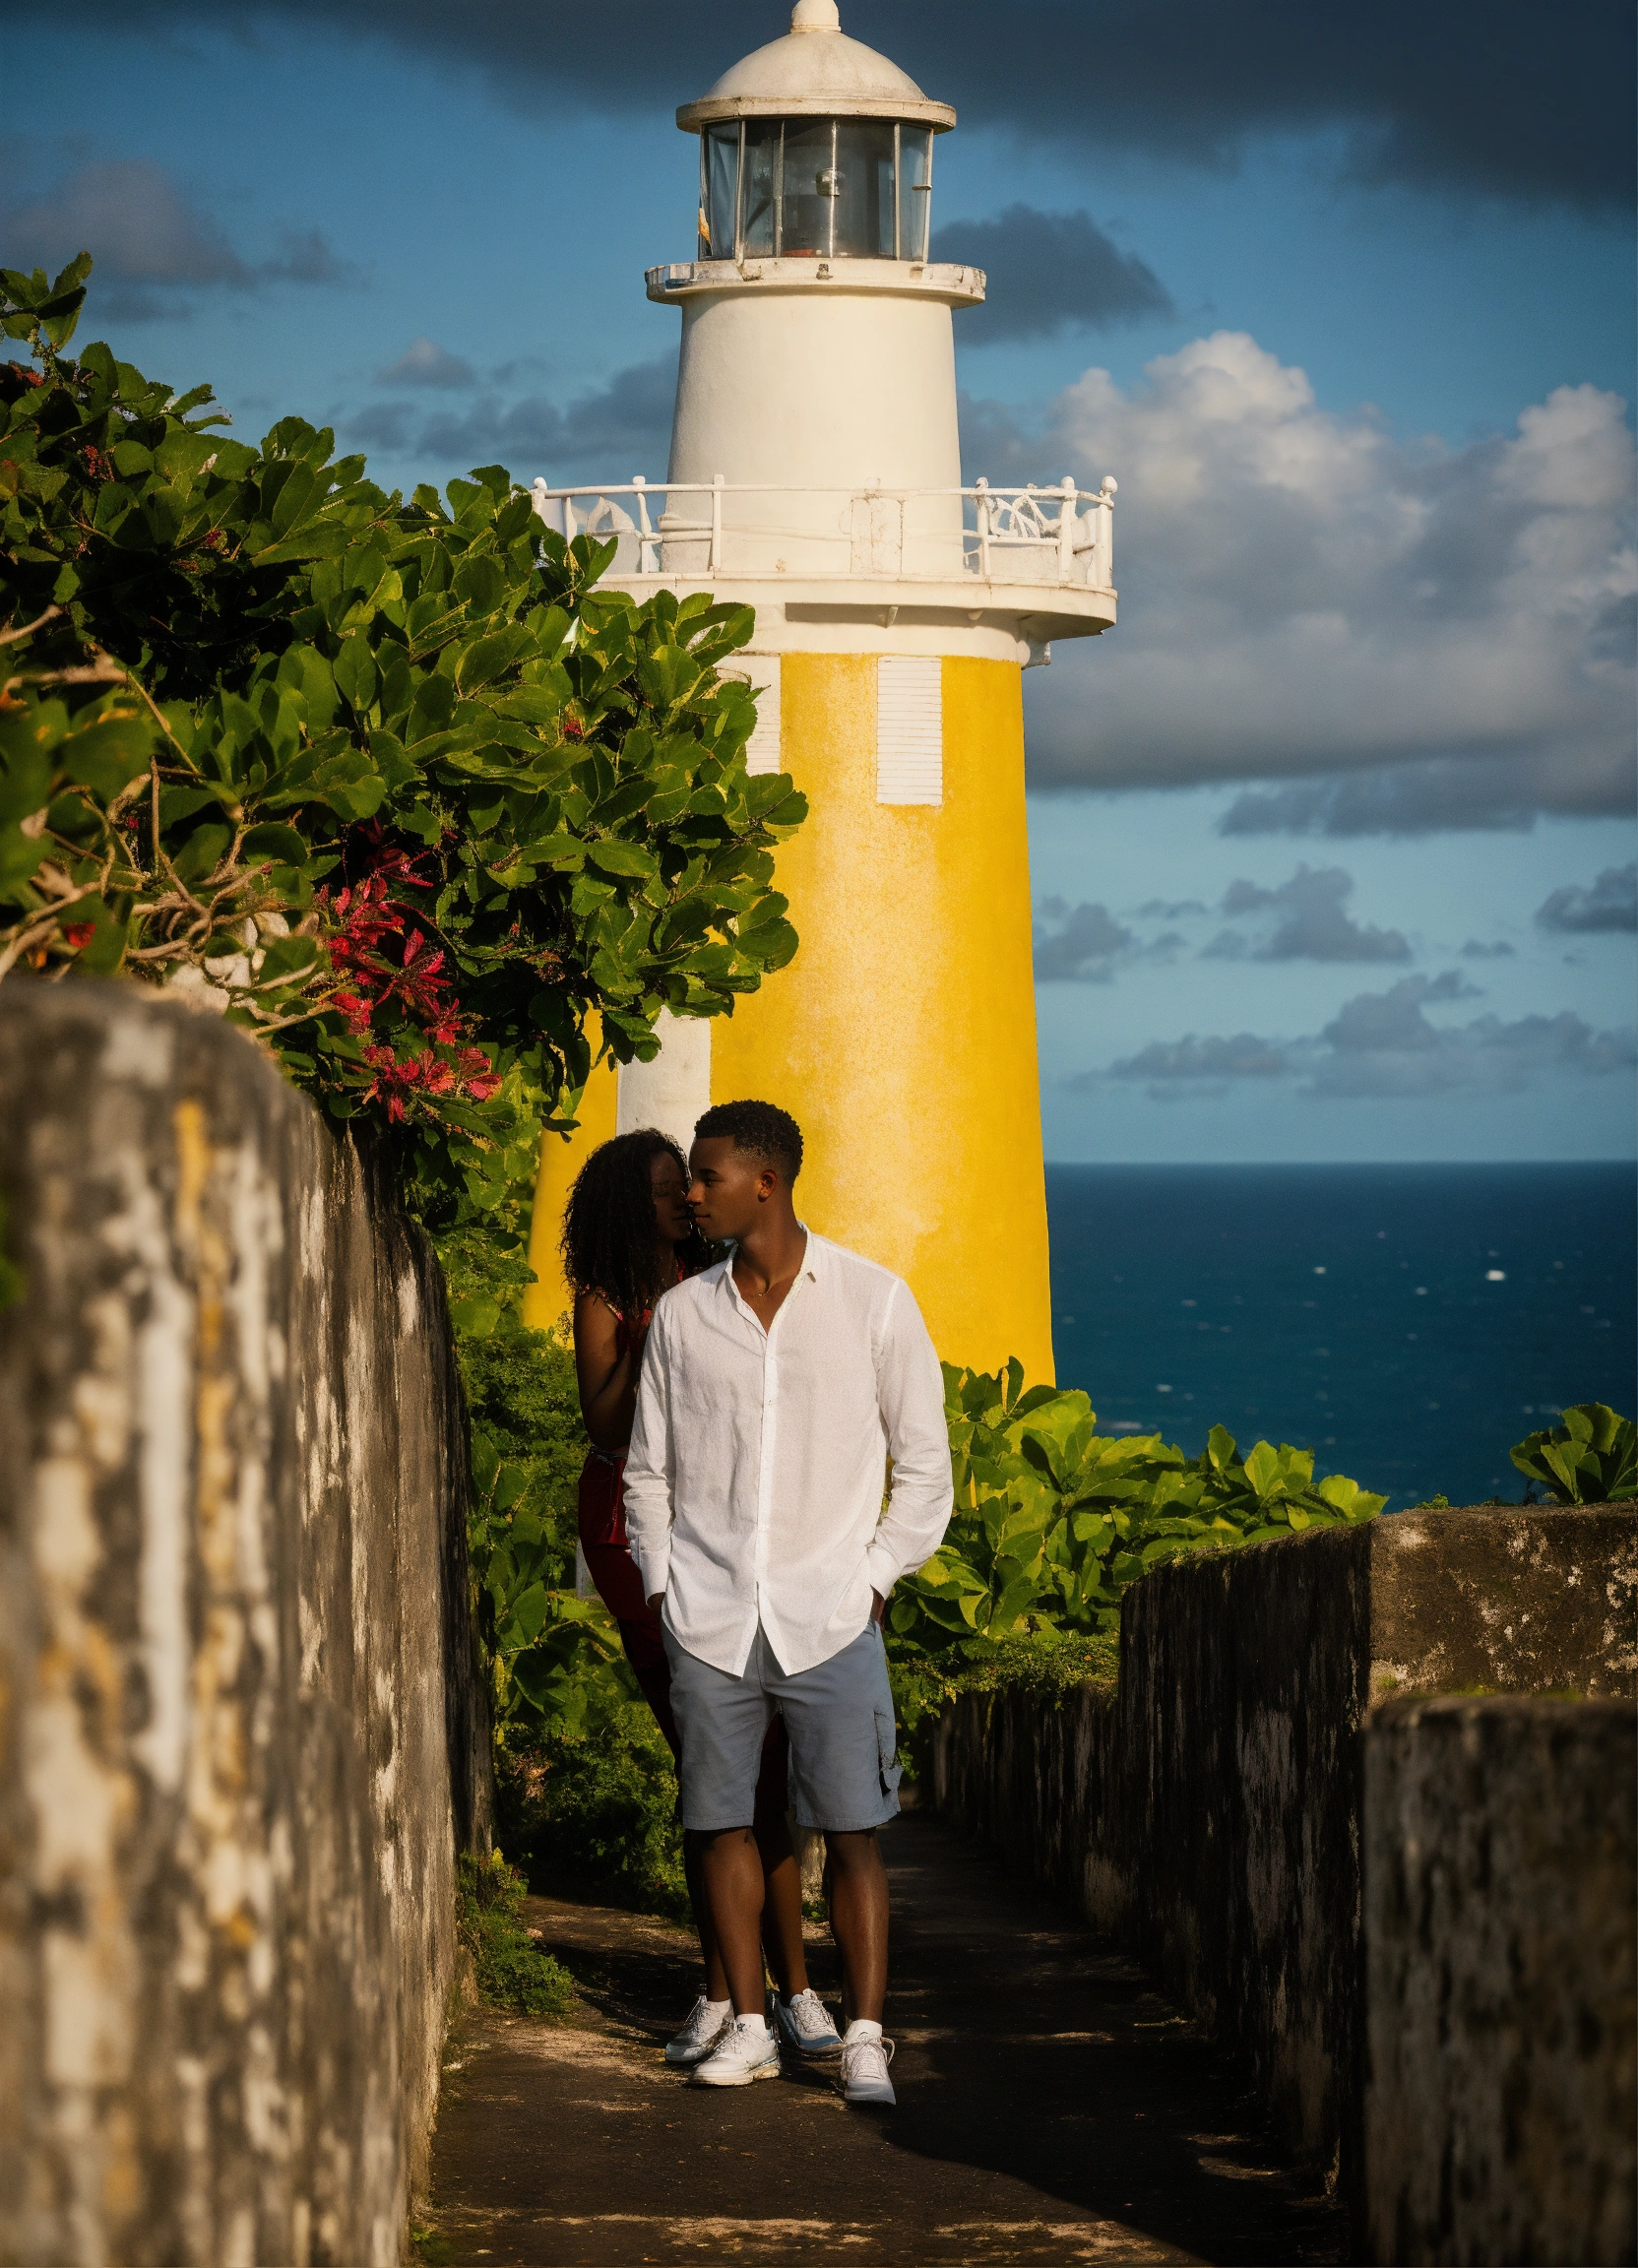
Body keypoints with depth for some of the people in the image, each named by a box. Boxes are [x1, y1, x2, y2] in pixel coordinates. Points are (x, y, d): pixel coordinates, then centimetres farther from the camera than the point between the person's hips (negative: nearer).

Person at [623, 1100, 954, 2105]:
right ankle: (749, 2026, 14)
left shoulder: (874, 1302, 0)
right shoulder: (682, 1315, 7)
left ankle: (865, 2039, 1)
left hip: (830, 1616, -3)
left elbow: (924, 1461, 6)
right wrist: (661, 1585, 6)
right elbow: (649, 1469, 16)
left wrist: (876, 1578, -1)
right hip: (709, 1615, 3)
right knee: (721, 1821, 4)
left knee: (853, 1831, -4)